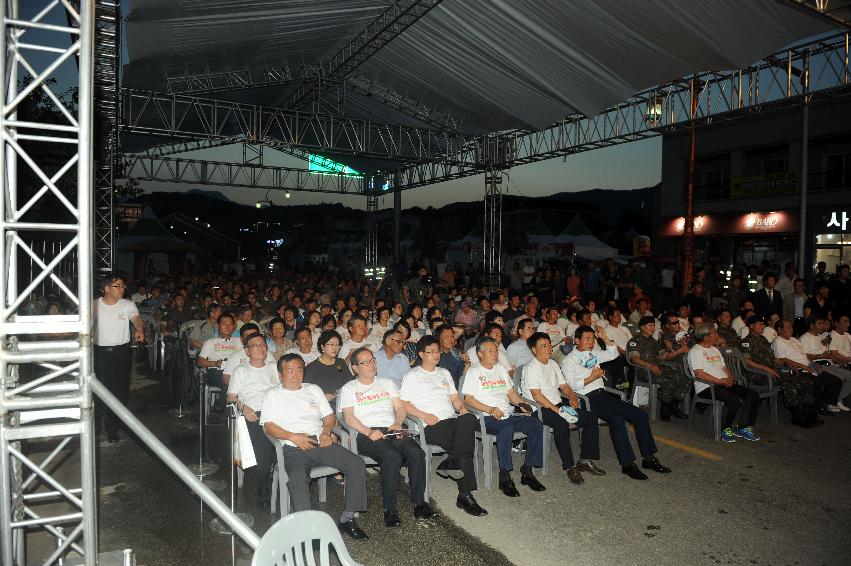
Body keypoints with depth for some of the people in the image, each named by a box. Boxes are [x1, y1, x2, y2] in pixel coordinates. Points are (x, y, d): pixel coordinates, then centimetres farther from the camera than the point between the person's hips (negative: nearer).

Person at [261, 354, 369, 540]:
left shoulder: (313, 389, 25)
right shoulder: (273, 395, 14)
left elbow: (329, 416, 21)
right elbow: (268, 426, 2)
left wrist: (325, 432, -1)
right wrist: (294, 437, -12)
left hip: (320, 442, 4)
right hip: (294, 448, -4)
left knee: (357, 464, -17)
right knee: (298, 478, -37)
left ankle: (348, 518, -12)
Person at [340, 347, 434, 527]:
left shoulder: (387, 383, 26)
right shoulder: (349, 389, 14)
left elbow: (400, 408, 18)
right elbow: (348, 417, 1)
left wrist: (397, 423, -5)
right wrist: (369, 432, -15)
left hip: (392, 430, 4)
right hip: (367, 435, -4)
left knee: (416, 453, -27)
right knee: (392, 456, -35)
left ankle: (419, 503, -18)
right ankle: (390, 509, -25)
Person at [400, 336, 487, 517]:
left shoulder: (444, 373, 28)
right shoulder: (412, 376, 9)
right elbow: (404, 404, 0)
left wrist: (462, 407, 2)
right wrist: (424, 416, -13)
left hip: (453, 419, 5)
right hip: (432, 426, -5)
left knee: (470, 419, -32)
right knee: (465, 449, -29)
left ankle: (451, 462, -31)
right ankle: (465, 495, -23)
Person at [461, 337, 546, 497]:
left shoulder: (501, 368, 23)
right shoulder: (474, 371, 2)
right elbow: (468, 398, -8)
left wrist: (521, 403, 3)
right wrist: (491, 410, -19)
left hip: (508, 414, 7)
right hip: (487, 417, -7)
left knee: (537, 424, -15)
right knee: (507, 429, -36)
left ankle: (527, 471, -9)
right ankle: (505, 477, -26)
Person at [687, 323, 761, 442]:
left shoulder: (715, 349, 24)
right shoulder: (695, 351, -5)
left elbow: (725, 368, 23)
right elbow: (699, 374, -17)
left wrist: (729, 378, 0)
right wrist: (720, 381, -18)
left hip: (725, 384, 9)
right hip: (707, 387, -9)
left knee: (753, 395, -7)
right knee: (735, 400, -31)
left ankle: (746, 428, -1)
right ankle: (726, 430, -10)